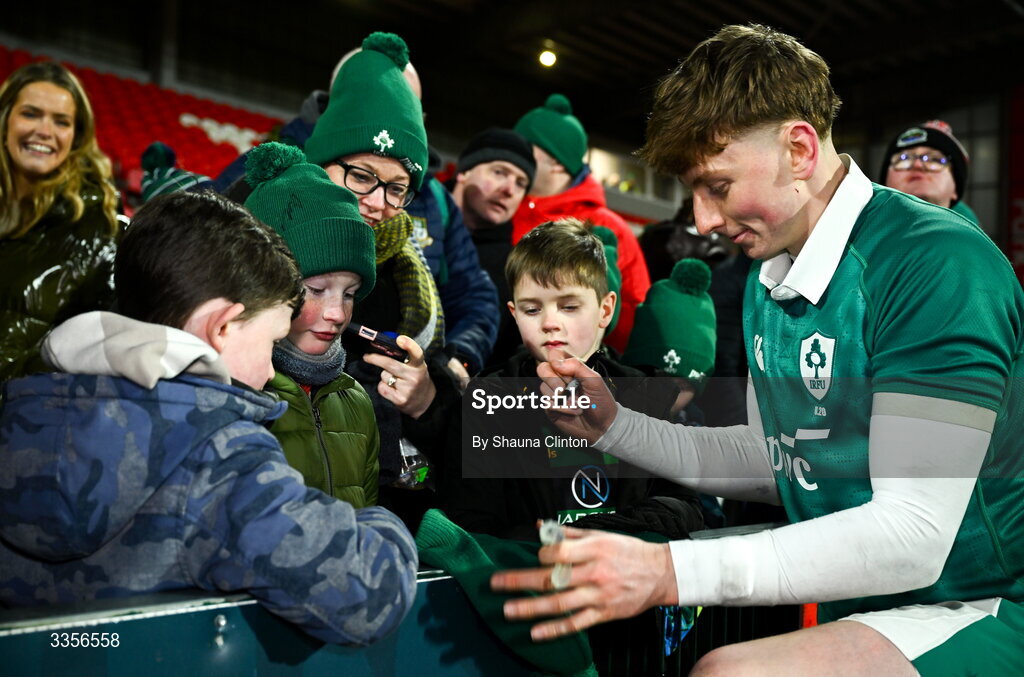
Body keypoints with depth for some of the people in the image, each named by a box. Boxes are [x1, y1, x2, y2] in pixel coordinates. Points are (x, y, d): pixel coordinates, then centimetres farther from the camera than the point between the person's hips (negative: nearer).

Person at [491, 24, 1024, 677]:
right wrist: (613, 424, 4)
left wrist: (670, 572, -30)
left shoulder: (938, 262, -19)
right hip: (859, 616, 7)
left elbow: (913, 535, -25)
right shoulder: (766, 281, 7)